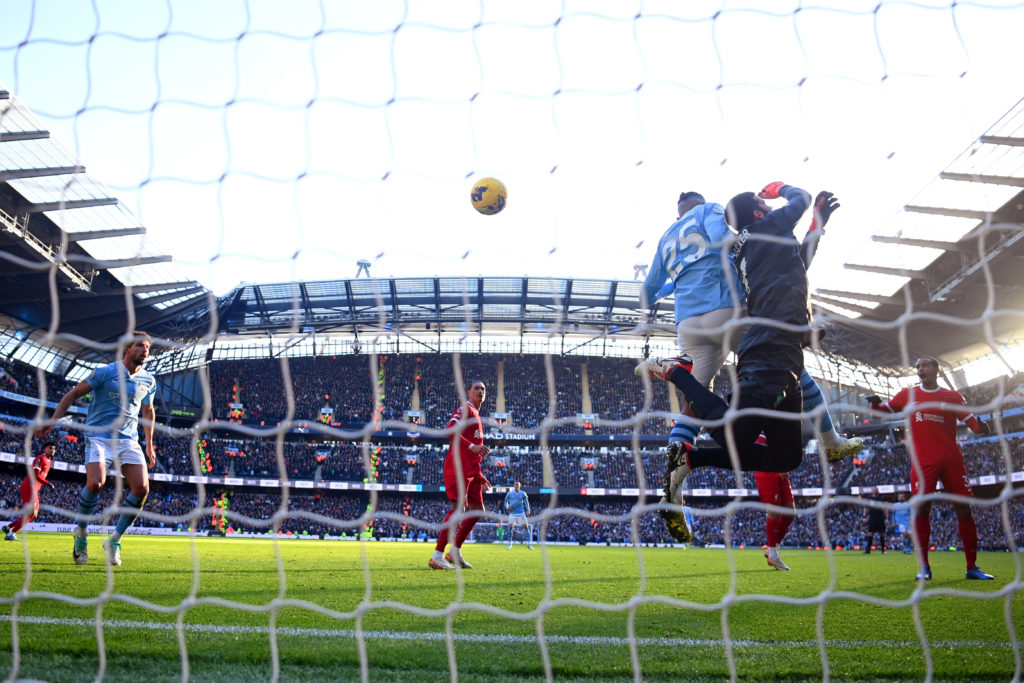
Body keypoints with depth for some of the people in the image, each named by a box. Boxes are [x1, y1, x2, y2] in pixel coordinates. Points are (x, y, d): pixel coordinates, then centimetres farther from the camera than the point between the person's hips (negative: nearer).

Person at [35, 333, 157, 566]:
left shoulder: (148, 381, 8)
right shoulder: (106, 372, -5)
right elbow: (73, 394, 1)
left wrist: (149, 445, 22)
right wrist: (52, 421, -6)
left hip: (129, 441, 4)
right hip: (100, 437, -4)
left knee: (141, 488, -14)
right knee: (95, 483, -26)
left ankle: (114, 540, 3)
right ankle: (81, 533, 1)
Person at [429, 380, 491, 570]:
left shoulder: (477, 417, 26)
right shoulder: (465, 408, -1)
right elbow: (451, 430, -18)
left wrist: (480, 477, 24)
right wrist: (472, 446, -23)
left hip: (471, 471, 10)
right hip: (459, 467, -10)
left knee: (477, 509, 8)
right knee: (458, 507, -15)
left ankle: (455, 552, 14)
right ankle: (437, 557, -13)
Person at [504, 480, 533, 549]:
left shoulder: (523, 493, 1)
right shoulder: (509, 494, 0)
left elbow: (526, 501, 12)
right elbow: (506, 501, 13)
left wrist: (528, 510, -1)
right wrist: (507, 507, -7)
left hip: (521, 513, 1)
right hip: (512, 513, -1)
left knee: (526, 526, -5)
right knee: (510, 526, -14)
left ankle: (529, 544, 4)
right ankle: (510, 544, -3)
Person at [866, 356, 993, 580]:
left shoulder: (952, 396, 6)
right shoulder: (908, 394, 9)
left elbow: (972, 422, 1)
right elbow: (884, 409, 13)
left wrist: (979, 426, -22)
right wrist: (875, 403, -9)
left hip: (952, 460, 1)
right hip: (923, 461, -1)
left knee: (964, 508, 1)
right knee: (922, 507, -9)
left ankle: (972, 567, 12)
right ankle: (924, 566, 0)